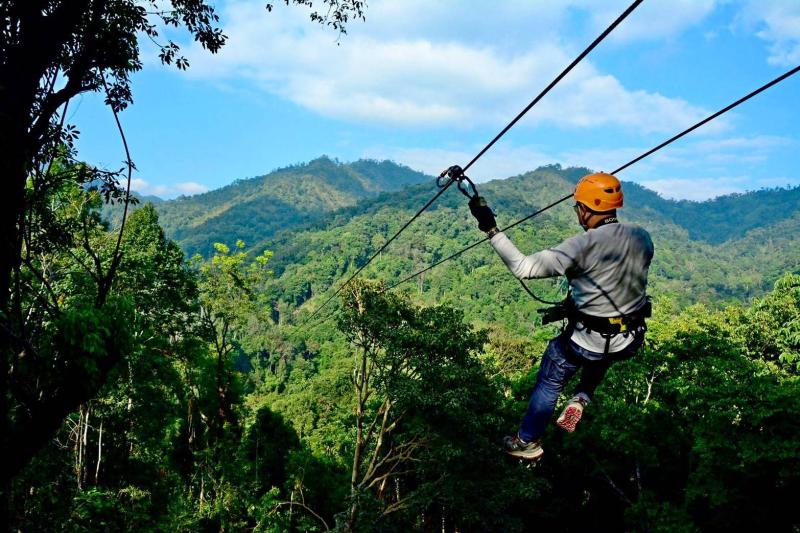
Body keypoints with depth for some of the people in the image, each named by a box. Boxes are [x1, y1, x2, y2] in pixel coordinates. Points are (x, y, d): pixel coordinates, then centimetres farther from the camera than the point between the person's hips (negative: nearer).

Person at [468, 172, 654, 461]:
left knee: (549, 382, 22)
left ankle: (527, 442, 38)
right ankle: (582, 398, 25)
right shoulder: (642, 237, -6)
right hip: (630, 342, 5)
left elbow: (522, 267, -26)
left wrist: (491, 229, -21)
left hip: (586, 342, -5)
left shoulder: (583, 246, -25)